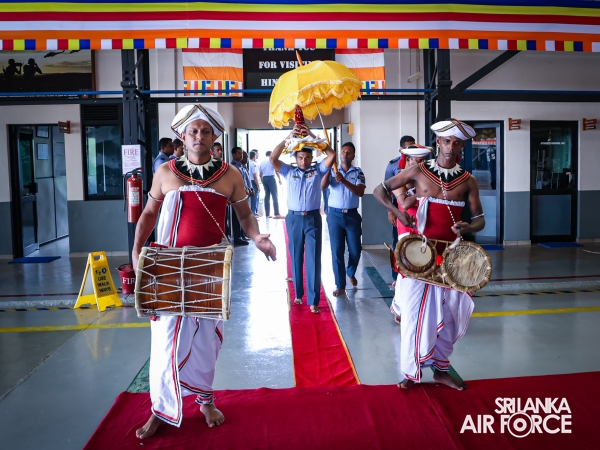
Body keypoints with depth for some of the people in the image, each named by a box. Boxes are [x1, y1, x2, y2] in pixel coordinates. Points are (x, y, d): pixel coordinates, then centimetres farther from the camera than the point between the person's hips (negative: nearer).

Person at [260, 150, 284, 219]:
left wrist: (262, 182, 21)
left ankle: (267, 214, 5)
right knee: (275, 195, -9)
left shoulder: (262, 162, 18)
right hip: (271, 178, -6)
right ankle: (277, 214, -17)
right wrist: (279, 179, 0)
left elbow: (260, 174, 16)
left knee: (267, 196, 7)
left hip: (264, 178, 6)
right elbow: (276, 170, -5)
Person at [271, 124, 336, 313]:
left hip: (313, 218, -1)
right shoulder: (289, 171, 7)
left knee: (313, 259, -2)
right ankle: (298, 294, 25)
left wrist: (313, 136, -9)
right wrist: (289, 137, -11)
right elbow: (273, 158, -6)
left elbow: (332, 155, -6)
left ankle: (313, 300, 2)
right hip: (294, 218, 1)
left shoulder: (318, 170, 5)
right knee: (296, 258, 10)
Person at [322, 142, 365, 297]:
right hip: (335, 215, 0)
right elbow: (322, 186, -13)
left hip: (352, 215, 0)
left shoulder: (358, 172, 2)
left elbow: (360, 192, -14)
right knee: (337, 251, 1)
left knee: (355, 250, 6)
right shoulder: (332, 171, 4)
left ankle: (351, 273, 37)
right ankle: (340, 285, 10)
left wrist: (344, 181, -26)